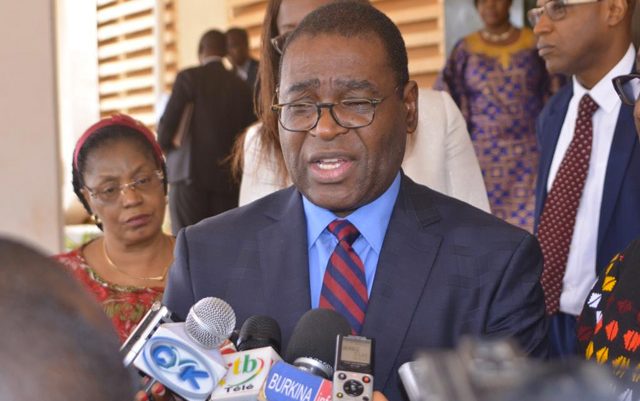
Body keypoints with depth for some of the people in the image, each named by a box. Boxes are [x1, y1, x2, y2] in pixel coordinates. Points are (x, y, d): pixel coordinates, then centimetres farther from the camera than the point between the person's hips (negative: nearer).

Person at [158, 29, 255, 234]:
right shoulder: (241, 87, 11)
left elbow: (167, 124, -5)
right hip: (229, 180, 4)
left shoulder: (189, 77, -1)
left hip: (191, 173, -4)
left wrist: (167, 148, 13)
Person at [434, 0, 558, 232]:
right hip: (483, 156, 1)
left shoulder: (534, 44, 5)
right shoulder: (465, 49, 6)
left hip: (529, 155, -1)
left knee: (532, 226, -8)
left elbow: (552, 96, 8)